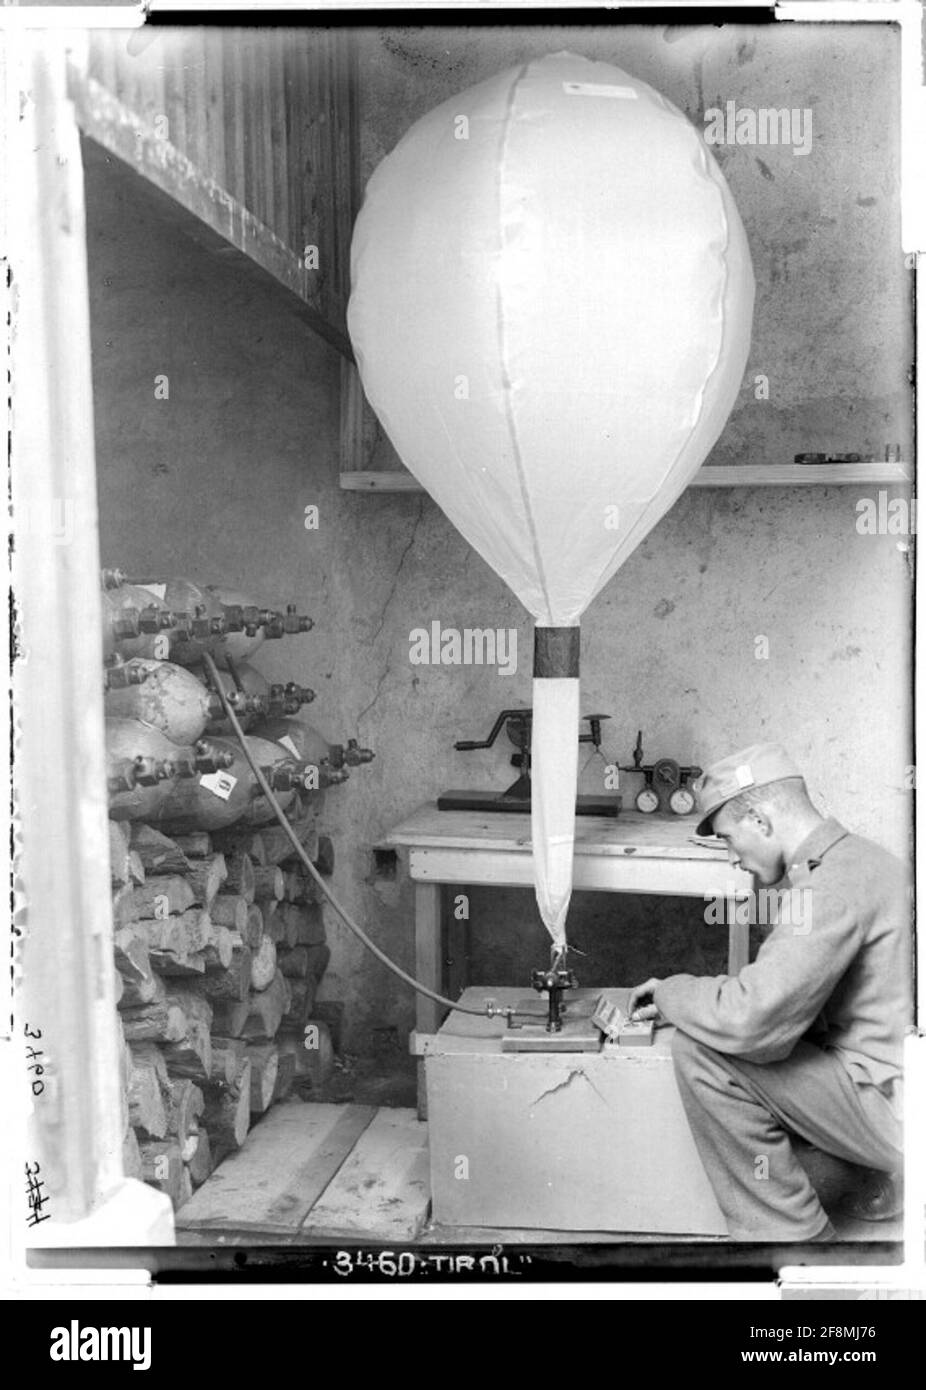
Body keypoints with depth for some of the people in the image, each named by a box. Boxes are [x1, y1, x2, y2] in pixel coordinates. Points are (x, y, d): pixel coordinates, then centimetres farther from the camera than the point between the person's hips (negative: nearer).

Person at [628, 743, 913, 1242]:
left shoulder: (835, 883, -21)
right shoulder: (857, 858, 11)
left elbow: (750, 1018, -27)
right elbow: (782, 991, 19)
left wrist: (671, 995, -8)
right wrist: (679, 997, 12)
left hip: (898, 1112, -10)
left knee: (702, 1052, -15)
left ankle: (789, 1233, -4)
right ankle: (889, 1169, 18)